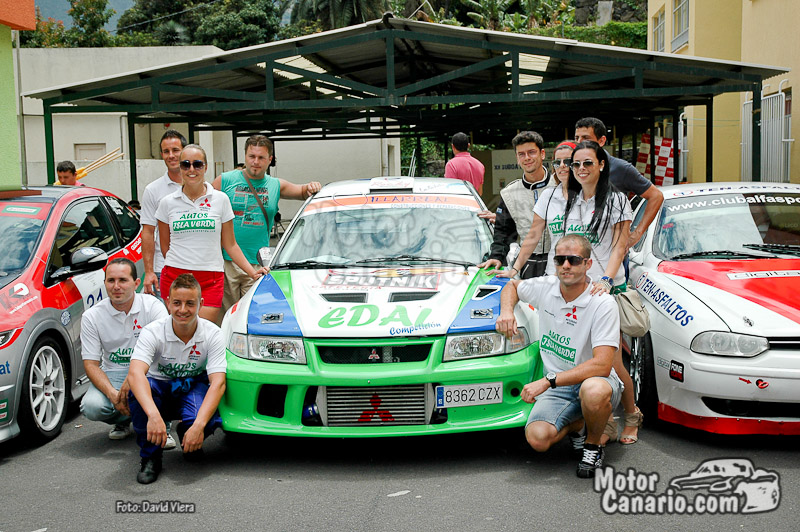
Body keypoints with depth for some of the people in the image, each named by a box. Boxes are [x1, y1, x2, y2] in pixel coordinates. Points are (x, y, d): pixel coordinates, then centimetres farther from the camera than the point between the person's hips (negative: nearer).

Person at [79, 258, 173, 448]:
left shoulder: (153, 306, -9)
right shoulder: (91, 316, -3)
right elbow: (91, 364, -6)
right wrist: (113, 394, -24)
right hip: (113, 373, 1)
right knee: (91, 407, -28)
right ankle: (123, 419, 9)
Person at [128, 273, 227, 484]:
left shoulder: (212, 334, -17)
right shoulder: (153, 332, -21)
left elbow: (218, 382, -25)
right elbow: (135, 373, -37)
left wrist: (199, 424, -41)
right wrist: (153, 415, -55)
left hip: (193, 387, 0)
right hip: (160, 388, 0)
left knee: (200, 419, -35)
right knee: (140, 388, -35)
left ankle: (192, 446, 6)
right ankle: (150, 457, -14)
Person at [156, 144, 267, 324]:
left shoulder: (220, 199, 6)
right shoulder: (167, 203, 7)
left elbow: (230, 245, 8)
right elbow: (165, 245, 15)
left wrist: (252, 272, 0)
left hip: (211, 280, -1)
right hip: (174, 277, 1)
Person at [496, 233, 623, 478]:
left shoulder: (603, 304, -18)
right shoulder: (545, 287, -3)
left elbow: (602, 365, -26)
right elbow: (512, 285, 21)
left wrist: (548, 381, -31)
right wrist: (507, 310, -3)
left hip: (595, 378, -4)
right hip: (557, 386, 4)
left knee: (594, 391, -42)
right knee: (537, 438, -24)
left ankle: (593, 445, -9)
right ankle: (577, 424, 12)